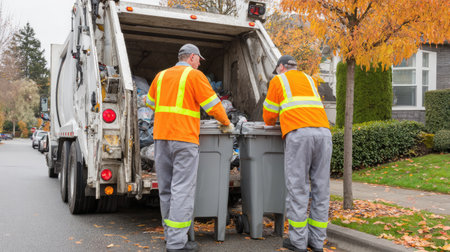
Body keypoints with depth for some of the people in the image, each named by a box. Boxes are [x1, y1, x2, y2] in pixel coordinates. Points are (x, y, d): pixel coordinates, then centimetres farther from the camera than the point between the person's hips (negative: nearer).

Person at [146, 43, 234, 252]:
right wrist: (226, 123, 10)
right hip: (184, 137, -6)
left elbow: (151, 103, 28)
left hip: (161, 135, 7)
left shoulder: (161, 76, 17)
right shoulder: (194, 75, -2)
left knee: (166, 188, 12)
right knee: (182, 189, -5)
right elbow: (212, 105, -4)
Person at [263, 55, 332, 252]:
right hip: (323, 132, 5)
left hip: (298, 134, -4)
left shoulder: (278, 81, 17)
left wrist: (272, 122, 40)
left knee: (297, 188, -2)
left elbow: (269, 116, 18)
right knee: (320, 187, 6)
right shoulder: (309, 79, 30)